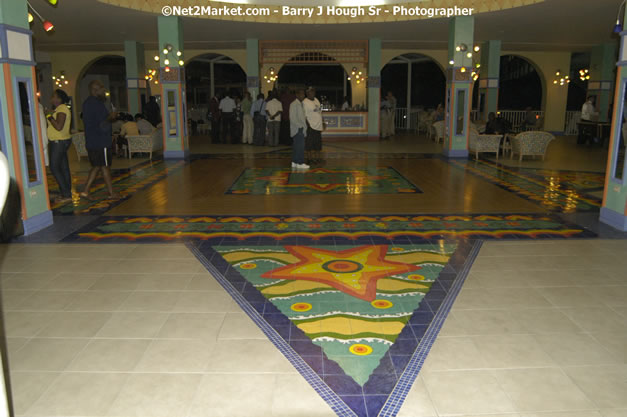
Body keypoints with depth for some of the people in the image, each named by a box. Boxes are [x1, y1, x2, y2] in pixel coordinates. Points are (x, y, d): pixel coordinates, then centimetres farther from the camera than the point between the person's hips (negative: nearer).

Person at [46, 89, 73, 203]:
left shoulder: (61, 109, -16)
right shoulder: (61, 109, 17)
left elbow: (59, 127, -26)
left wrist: (50, 117, -16)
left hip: (59, 142, -10)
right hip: (61, 141, 10)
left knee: (54, 168, -8)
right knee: (64, 168, 10)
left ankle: (66, 195, -6)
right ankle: (67, 194, 14)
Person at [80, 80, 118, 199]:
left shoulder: (87, 103, 14)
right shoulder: (97, 104, -18)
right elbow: (103, 126, -23)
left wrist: (109, 116, 11)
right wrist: (111, 117, -5)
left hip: (91, 142, 9)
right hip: (100, 142, -9)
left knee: (97, 166, 15)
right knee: (105, 167, 0)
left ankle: (85, 191, 12)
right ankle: (111, 193, 10)